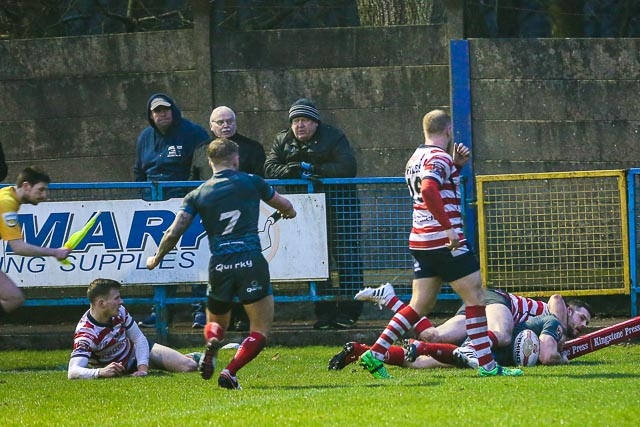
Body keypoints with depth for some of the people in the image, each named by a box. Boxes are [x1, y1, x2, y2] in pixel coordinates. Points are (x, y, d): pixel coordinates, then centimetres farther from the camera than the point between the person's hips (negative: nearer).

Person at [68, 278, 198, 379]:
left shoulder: (119, 311, -19)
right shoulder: (85, 333, -37)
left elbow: (139, 339, -7)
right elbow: (73, 372, -47)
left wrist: (142, 368, -24)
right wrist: (101, 372, -66)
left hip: (135, 350, 4)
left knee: (189, 366, -1)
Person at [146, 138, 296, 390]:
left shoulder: (197, 195, 8)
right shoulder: (251, 183, 7)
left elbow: (174, 232, 1)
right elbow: (286, 208, 23)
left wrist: (156, 259, 19)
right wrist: (288, 212, 48)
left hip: (219, 266, 2)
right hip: (251, 262, -2)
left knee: (216, 322, 25)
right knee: (261, 329, 7)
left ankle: (211, 344, -11)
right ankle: (230, 372, -14)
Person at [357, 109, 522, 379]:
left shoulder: (416, 158, 16)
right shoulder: (439, 157, -12)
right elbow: (429, 191, -28)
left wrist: (457, 165, 16)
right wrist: (449, 228, -26)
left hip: (421, 242, 9)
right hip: (444, 241, -9)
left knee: (420, 305, 11)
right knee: (475, 297, -1)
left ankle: (375, 354, 4)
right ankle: (486, 365, -2)